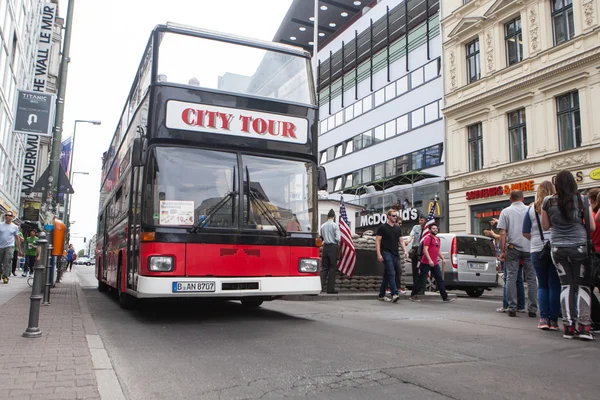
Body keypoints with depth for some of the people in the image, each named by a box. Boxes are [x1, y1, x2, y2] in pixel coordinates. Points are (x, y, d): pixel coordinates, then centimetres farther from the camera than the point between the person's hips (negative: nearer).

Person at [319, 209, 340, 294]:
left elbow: (321, 237, 7)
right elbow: (337, 238, -13)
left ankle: (320, 286, -1)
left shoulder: (323, 226, 6)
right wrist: (338, 243, 6)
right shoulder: (335, 225, -8)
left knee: (324, 267, 10)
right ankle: (330, 289, 5)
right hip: (333, 247, -4)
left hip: (325, 247, 4)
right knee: (333, 268, 3)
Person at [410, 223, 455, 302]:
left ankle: (445, 297, 4)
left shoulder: (437, 239, 17)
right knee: (421, 279, -2)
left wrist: (443, 258, 14)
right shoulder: (428, 238, -9)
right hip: (426, 263, -8)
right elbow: (425, 250, -17)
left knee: (440, 280, 3)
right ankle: (413, 296, 7)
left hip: (435, 264, 8)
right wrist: (429, 260, -25)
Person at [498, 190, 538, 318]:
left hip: (513, 248, -1)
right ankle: (532, 309, 8)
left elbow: (502, 233, -4)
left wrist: (502, 251, 0)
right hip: (529, 248, 1)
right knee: (531, 278, 7)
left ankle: (512, 308, 2)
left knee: (511, 277, 3)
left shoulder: (505, 212, 1)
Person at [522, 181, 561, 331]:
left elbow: (525, 233, 1)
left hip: (538, 251, 1)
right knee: (554, 285, 4)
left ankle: (544, 318, 3)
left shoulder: (532, 209, 1)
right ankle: (553, 320, 6)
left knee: (542, 285, 11)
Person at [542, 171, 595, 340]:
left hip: (558, 248, 2)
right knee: (583, 285, 6)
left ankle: (568, 326, 7)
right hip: (579, 247, -2)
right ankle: (584, 325, -2)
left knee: (566, 284, 8)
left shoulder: (548, 202, -1)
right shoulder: (582, 200, -4)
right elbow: (592, 227, -1)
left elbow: (545, 226, 7)